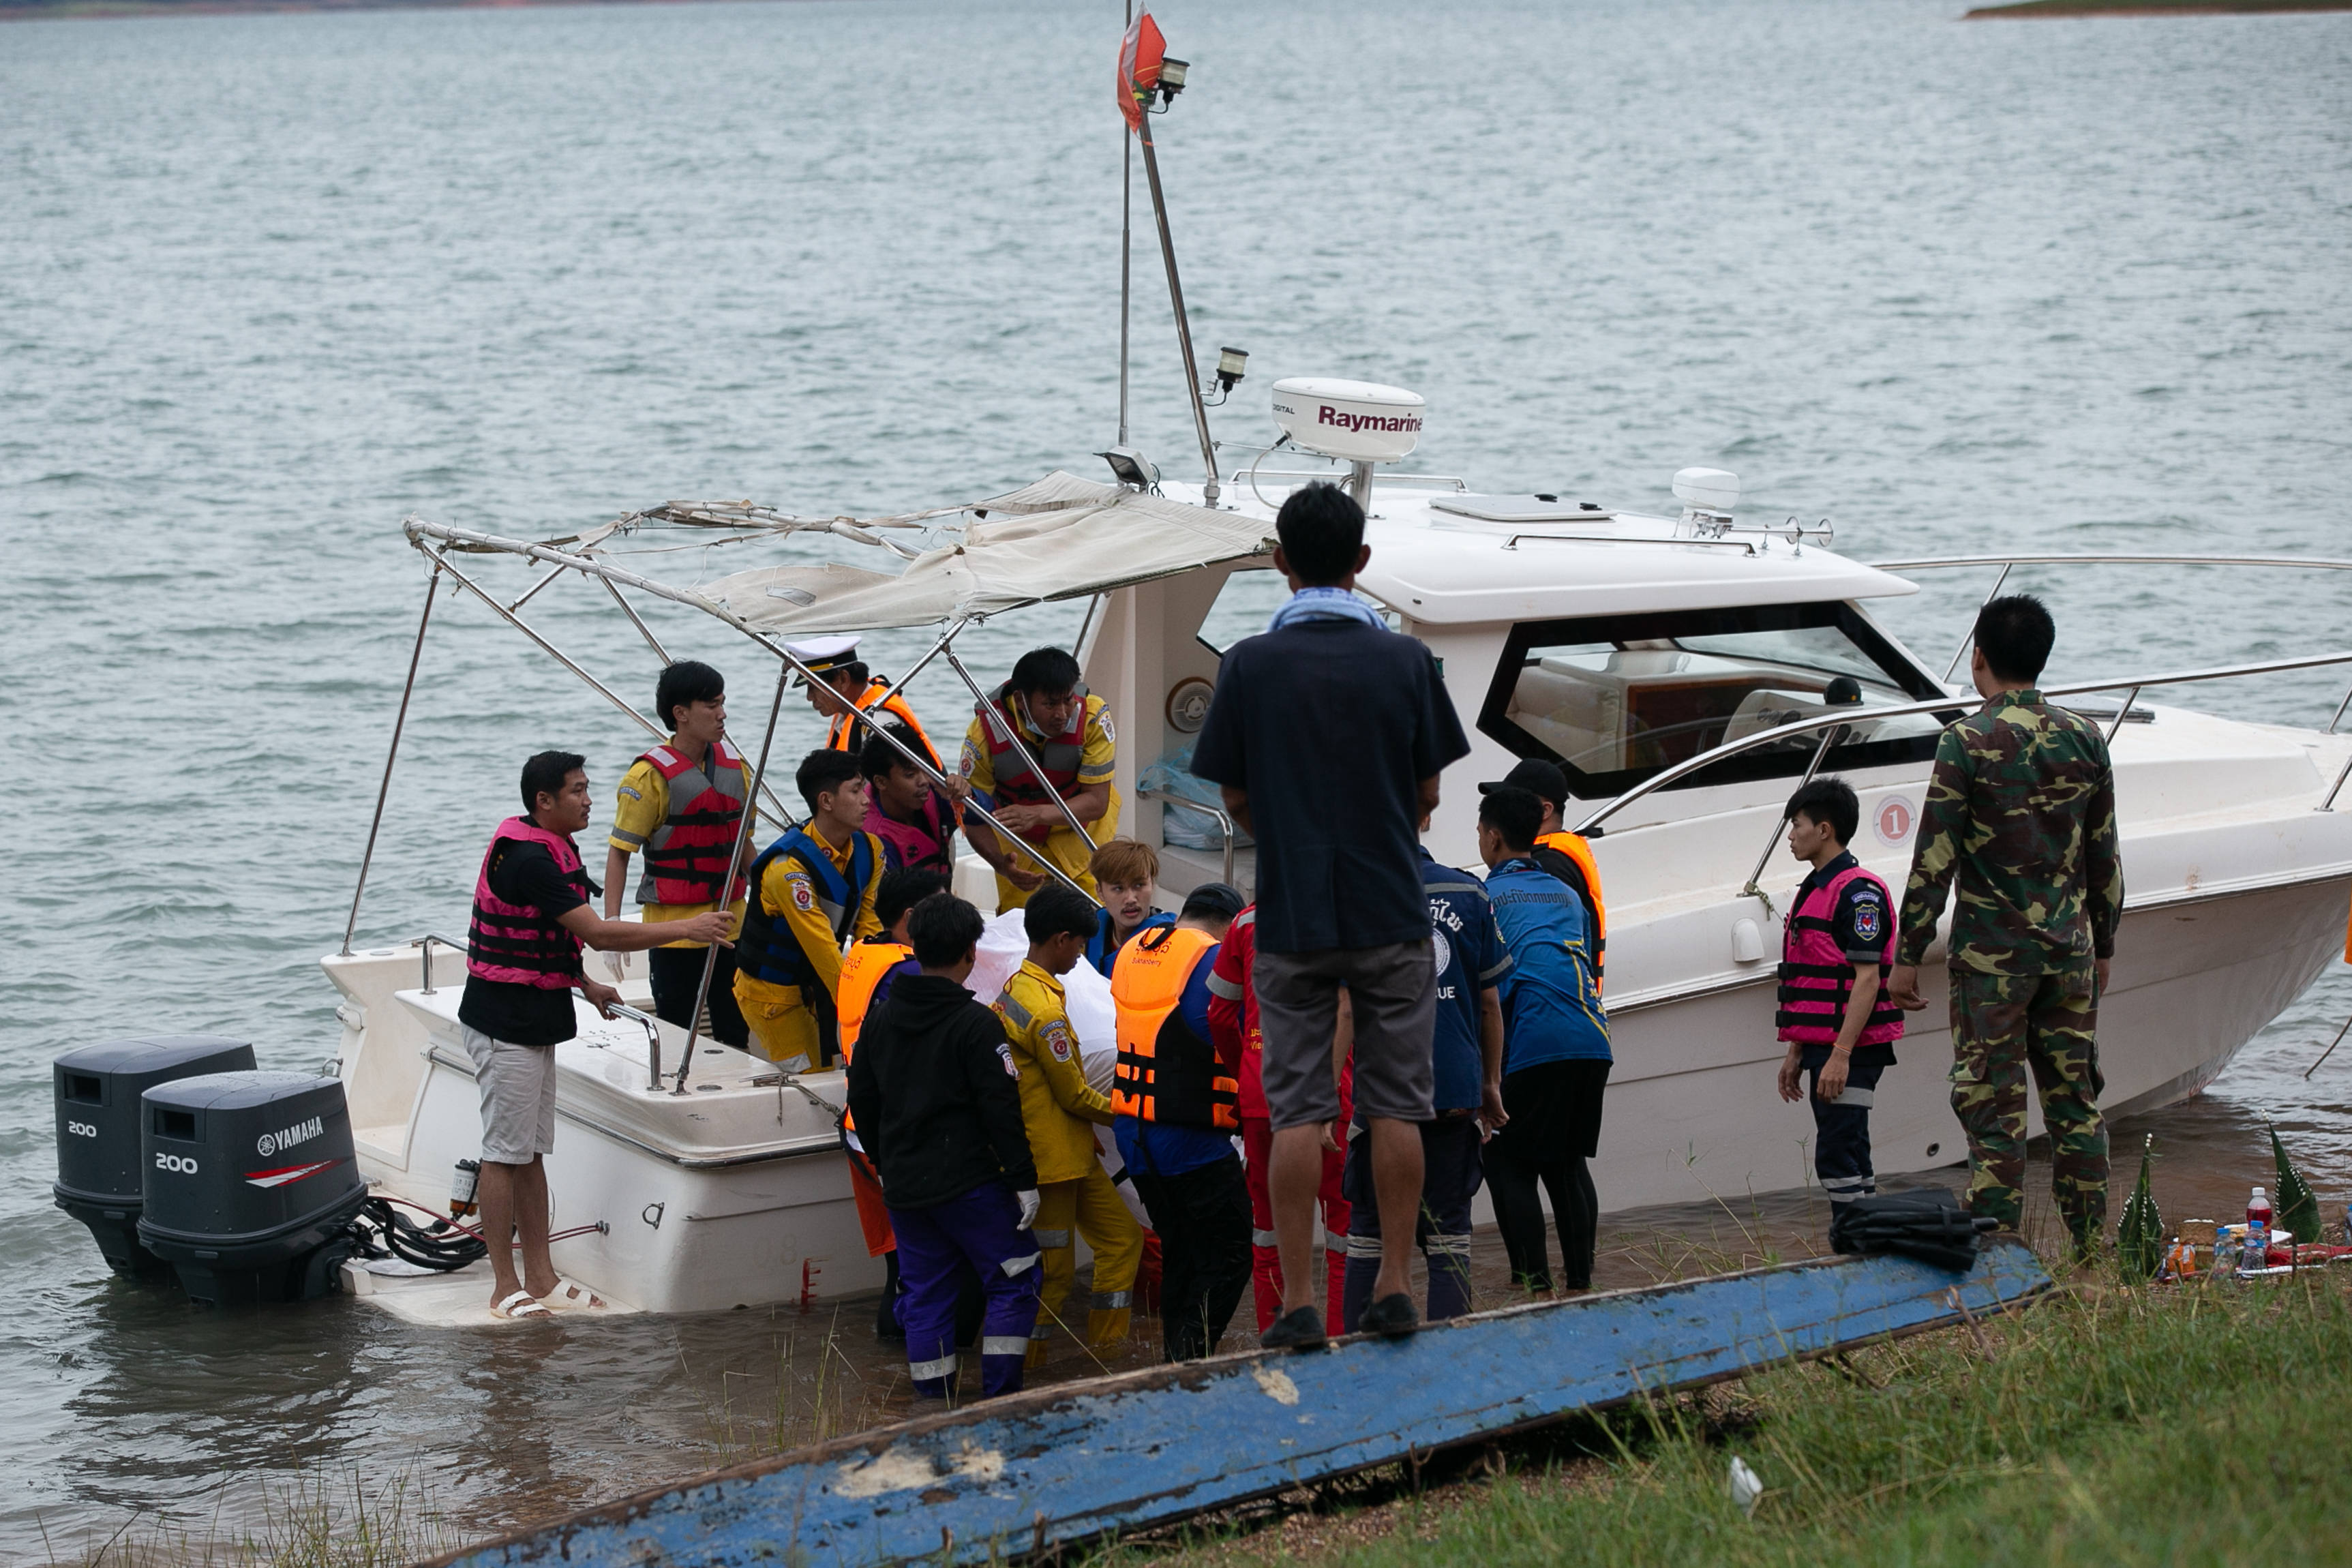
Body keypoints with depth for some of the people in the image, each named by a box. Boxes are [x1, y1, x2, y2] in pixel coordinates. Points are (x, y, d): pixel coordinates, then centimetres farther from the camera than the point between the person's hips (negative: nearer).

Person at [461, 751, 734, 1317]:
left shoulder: (549, 850, 12)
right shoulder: (529, 860, -22)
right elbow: (597, 933, -26)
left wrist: (584, 984, 17)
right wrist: (687, 928, -21)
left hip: (532, 1022, 10)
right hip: (505, 1024, -10)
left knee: (531, 1152, 12)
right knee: (505, 1154, -4)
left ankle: (540, 1276, 16)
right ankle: (505, 1286, 0)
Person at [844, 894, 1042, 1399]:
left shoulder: (880, 1020, 6)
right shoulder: (976, 1024, -13)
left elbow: (862, 1102, 14)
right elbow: (1001, 1111, -14)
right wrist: (1023, 1180, -8)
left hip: (902, 1187, 6)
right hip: (969, 1182, -6)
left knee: (924, 1292, 11)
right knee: (1014, 1281, 5)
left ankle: (934, 1404, 11)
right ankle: (1001, 1399, -1)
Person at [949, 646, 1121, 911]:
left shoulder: (1093, 715, -28)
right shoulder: (985, 731, -27)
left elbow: (1096, 802, -25)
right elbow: (974, 819, -20)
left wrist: (1035, 815, -42)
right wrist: (1003, 866, -39)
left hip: (1082, 825, 0)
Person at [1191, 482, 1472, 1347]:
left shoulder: (1250, 665, -6)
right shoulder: (1405, 660, -4)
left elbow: (1235, 799, 0)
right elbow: (1427, 793, 3)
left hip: (1293, 919, 0)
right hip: (1392, 916, 0)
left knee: (1297, 1111, 3)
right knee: (1395, 1105, 7)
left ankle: (1299, 1301, 2)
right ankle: (1394, 1287, 8)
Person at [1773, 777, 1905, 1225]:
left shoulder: (1858, 891, -12)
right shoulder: (1814, 890, 19)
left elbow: (1866, 979, -18)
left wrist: (1840, 1055, -23)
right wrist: (1796, 1052, 20)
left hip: (1852, 1050, -10)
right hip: (1825, 1047, 10)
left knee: (1836, 1155, -13)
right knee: (1849, 1157, 11)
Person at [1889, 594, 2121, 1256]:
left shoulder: (1967, 742, -10)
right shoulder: (2084, 739, 4)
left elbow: (1935, 859, -11)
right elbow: (2105, 858, 10)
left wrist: (1908, 957, -4)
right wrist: (2102, 948, 21)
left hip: (1992, 953, -4)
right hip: (2069, 950, 4)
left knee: (1995, 1108, -2)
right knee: (2075, 1102, 10)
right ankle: (2092, 1252, 13)